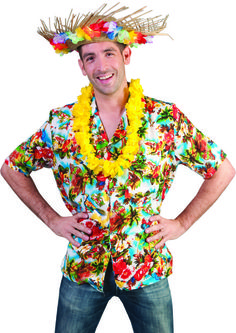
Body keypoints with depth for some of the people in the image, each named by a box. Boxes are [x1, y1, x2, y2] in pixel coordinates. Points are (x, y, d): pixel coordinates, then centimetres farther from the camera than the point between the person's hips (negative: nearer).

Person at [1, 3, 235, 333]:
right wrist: (52, 219, 1)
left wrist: (181, 223, -3)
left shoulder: (166, 118, -9)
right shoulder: (61, 123, -5)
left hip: (147, 268, 0)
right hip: (82, 268, 1)